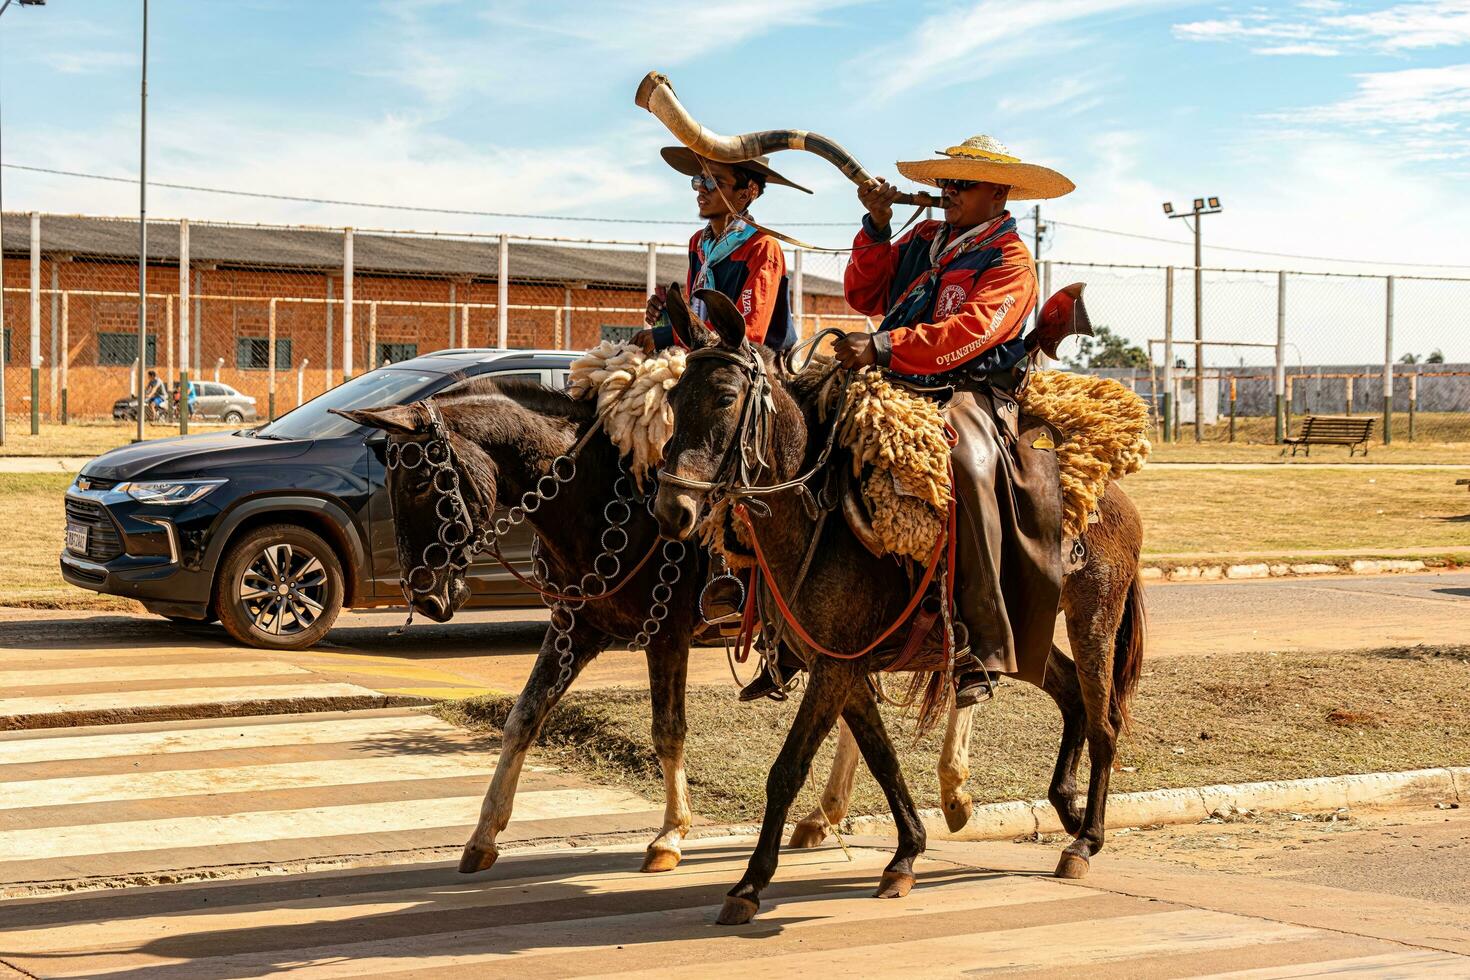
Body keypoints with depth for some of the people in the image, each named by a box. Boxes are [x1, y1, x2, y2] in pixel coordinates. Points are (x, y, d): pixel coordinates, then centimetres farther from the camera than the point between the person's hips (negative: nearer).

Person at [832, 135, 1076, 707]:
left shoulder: (1010, 261, -1)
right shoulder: (924, 239, 19)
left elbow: (969, 333, -17)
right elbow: (865, 297, 17)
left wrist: (884, 348, -26)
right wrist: (876, 228, 4)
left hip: (970, 392, -7)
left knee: (968, 462, -37)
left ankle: (982, 650, -38)